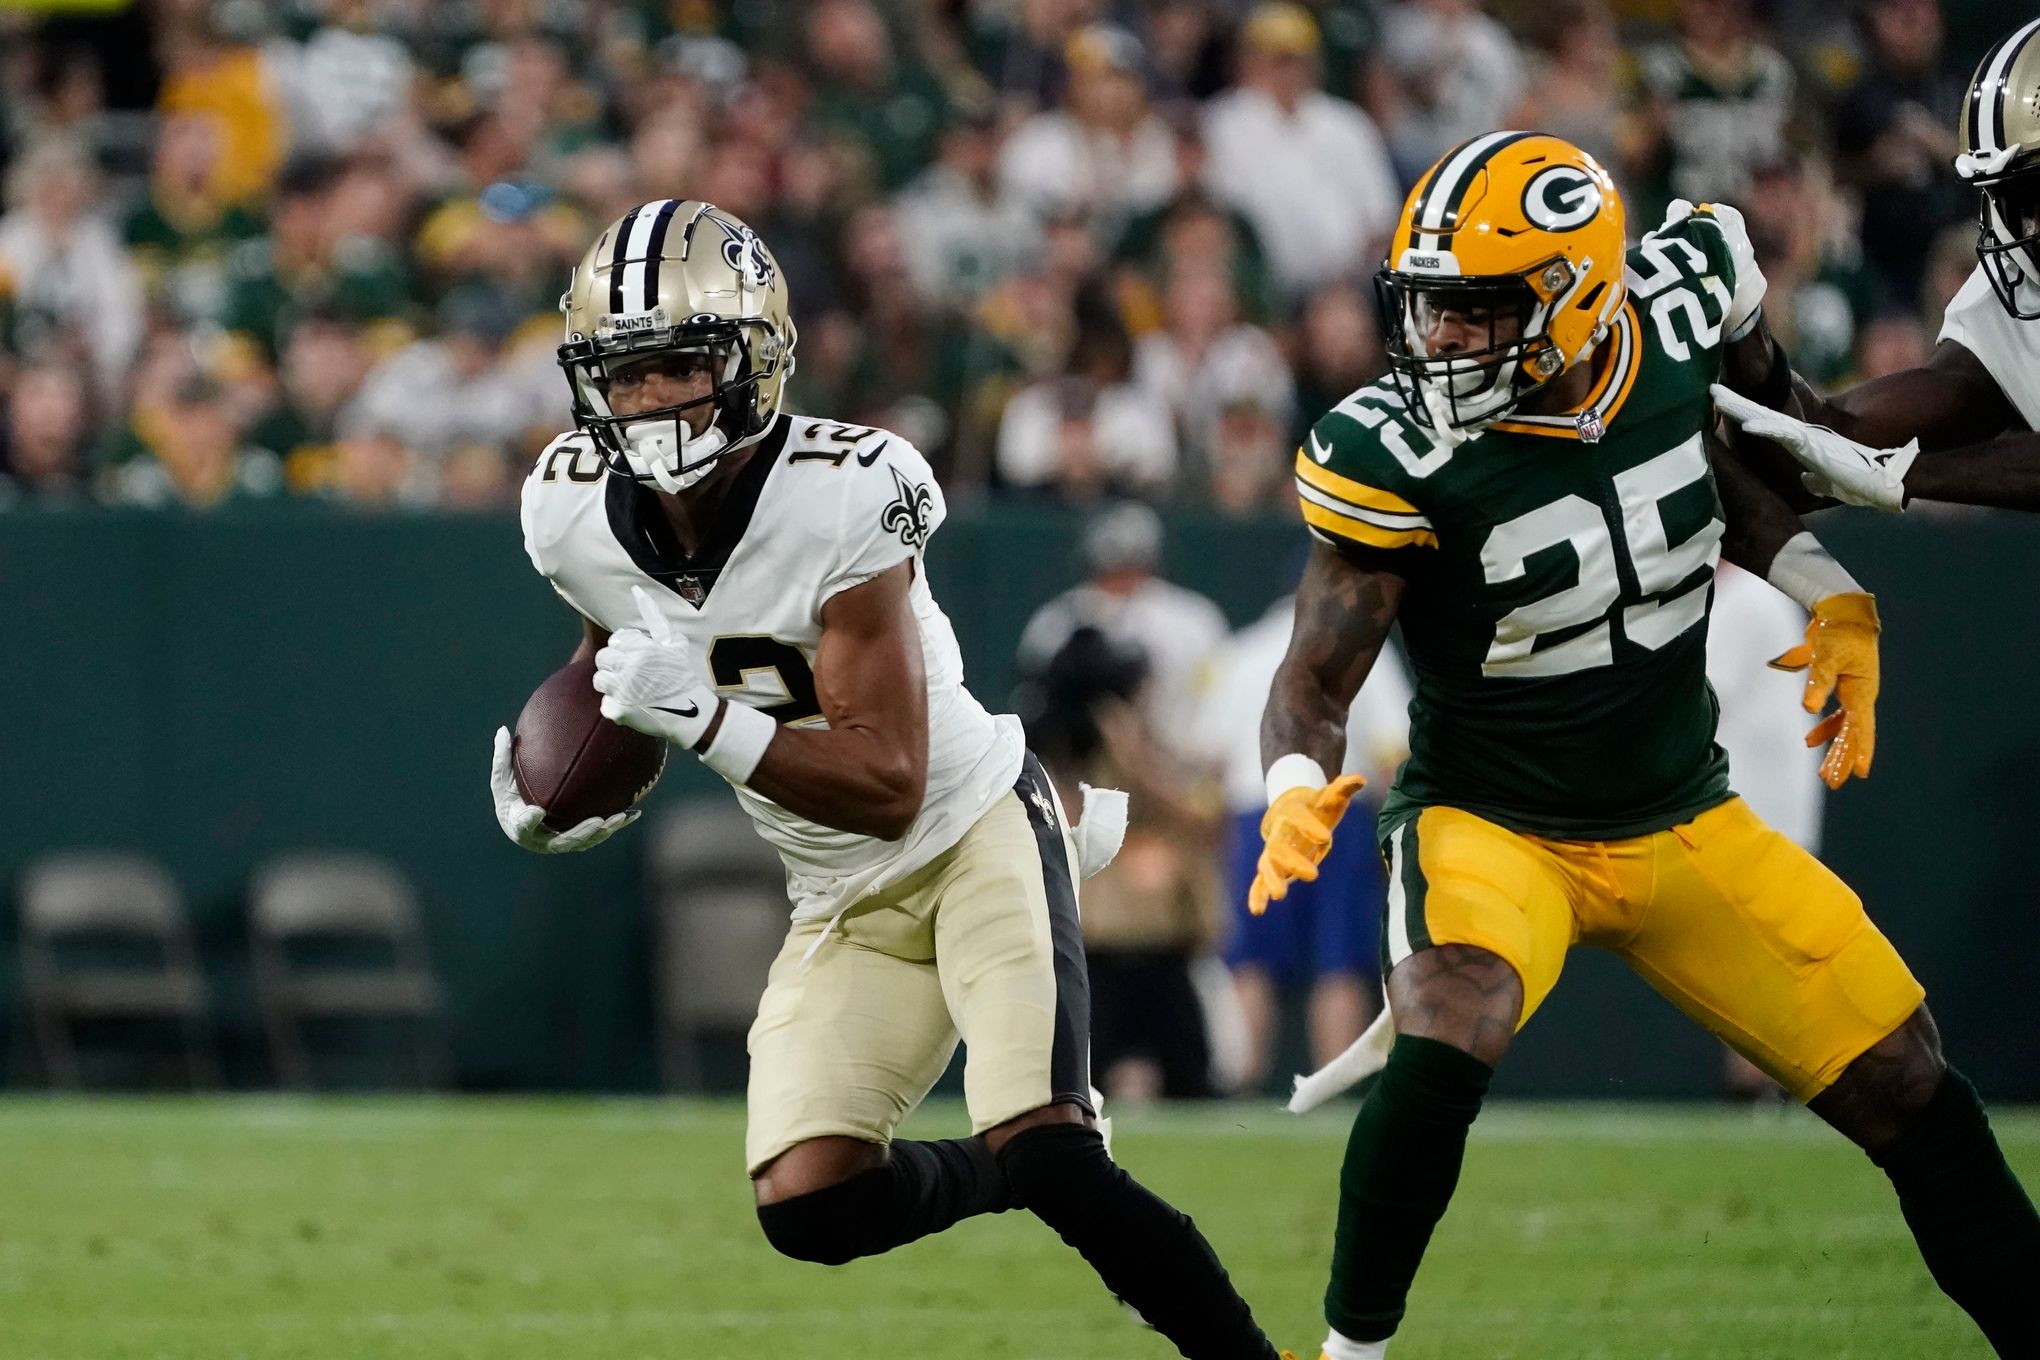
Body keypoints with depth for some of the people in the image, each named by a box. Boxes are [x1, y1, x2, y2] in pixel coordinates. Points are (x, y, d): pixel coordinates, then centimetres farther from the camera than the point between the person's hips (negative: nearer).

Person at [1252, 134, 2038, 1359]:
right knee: (1441, 1056, -33)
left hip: (1687, 821, 4)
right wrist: (1299, 789, -37)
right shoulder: (1397, 454, -21)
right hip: (1492, 828, -4)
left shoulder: (1679, 312, -12)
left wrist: (1828, 598, 1)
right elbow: (1318, 677, -17)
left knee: (1909, 1095, 3)